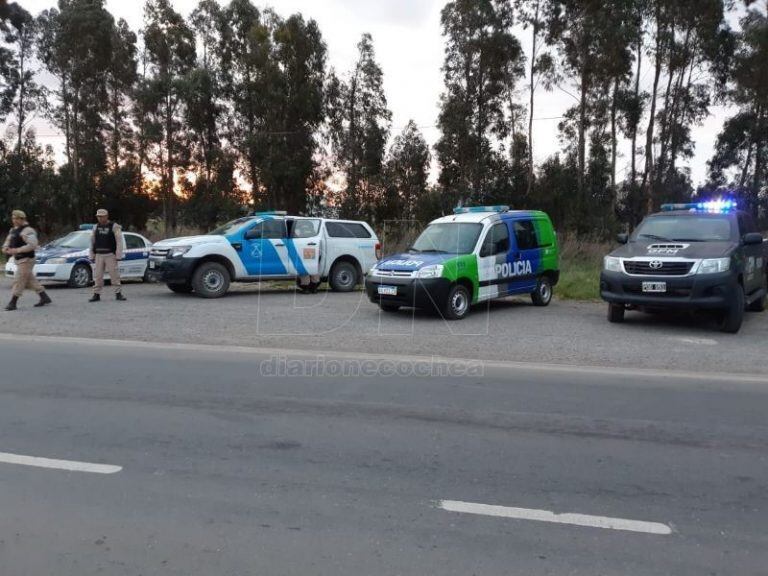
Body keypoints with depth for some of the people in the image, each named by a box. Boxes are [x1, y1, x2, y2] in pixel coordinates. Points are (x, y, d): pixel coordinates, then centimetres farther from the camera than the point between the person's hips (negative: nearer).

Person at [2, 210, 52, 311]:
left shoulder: (27, 231, -15)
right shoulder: (14, 230, 15)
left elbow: (32, 245, -25)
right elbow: (8, 241, 24)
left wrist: (17, 250, -26)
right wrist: (5, 248, 2)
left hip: (26, 260, -10)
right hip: (19, 260, 10)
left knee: (19, 281, -7)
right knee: (31, 280, 12)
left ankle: (13, 303, -2)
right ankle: (45, 298, 18)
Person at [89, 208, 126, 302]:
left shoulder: (114, 226, -3)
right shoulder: (96, 227, 12)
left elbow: (119, 242, -7)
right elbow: (92, 242, 16)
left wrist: (118, 256, -13)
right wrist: (92, 256, 12)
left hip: (110, 255, -4)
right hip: (99, 255, 4)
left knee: (114, 274, -5)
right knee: (98, 276, 3)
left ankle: (118, 294, 1)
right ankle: (96, 295, 9)